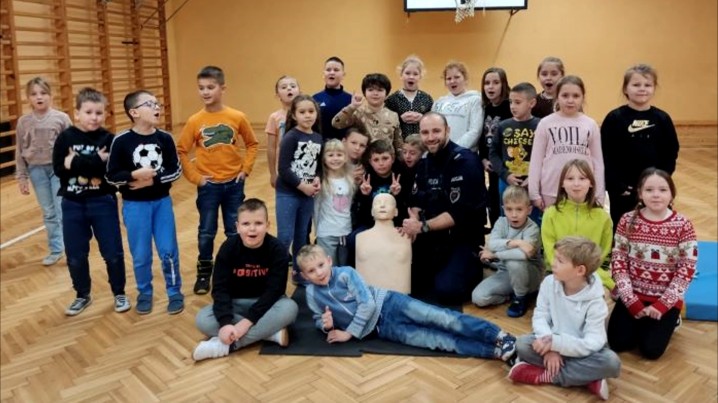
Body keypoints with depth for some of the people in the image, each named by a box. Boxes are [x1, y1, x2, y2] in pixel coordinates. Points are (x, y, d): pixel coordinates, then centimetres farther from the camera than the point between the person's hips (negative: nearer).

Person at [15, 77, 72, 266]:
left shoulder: (61, 118, -5)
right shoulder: (23, 122, 1)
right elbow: (20, 152, 6)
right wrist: (21, 178, 6)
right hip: (37, 170, 2)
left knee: (63, 211, -3)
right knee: (49, 213, 11)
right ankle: (55, 250, 23)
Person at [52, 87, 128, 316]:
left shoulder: (108, 139, -6)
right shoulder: (65, 138, -2)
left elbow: (112, 170, -19)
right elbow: (59, 170, -12)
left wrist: (76, 163, -20)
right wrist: (95, 162, -20)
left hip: (103, 203, -2)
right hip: (72, 205, 2)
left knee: (113, 252, 6)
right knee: (75, 255, 11)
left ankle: (119, 294, 24)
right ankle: (82, 296, 31)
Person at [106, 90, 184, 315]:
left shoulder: (164, 138, -4)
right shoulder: (121, 141, -10)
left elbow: (176, 170, -2)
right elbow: (111, 176, -8)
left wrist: (153, 179, -15)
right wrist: (135, 175, -23)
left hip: (162, 202, 1)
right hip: (134, 206, -1)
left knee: (168, 251, 6)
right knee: (140, 255, 9)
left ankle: (175, 293, 23)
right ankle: (144, 293, 29)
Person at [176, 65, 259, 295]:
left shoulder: (237, 117, -6)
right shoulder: (194, 121, -7)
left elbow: (252, 144, 5)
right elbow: (181, 152, -1)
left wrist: (246, 169, -3)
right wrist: (194, 177, -7)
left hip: (234, 183, 0)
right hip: (208, 185, 0)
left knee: (235, 231, 12)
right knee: (206, 232, 9)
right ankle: (204, 273, 25)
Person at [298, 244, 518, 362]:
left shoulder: (345, 273, -11)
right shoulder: (312, 294, 0)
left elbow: (368, 303, -14)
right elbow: (318, 320, 15)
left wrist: (349, 333, -11)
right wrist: (326, 324, -10)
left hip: (388, 304, -1)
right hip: (381, 328, 1)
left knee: (440, 318, -21)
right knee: (437, 340, -13)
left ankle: (498, 336, -20)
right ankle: (495, 351, -20)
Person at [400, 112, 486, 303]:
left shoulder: (465, 161, -17)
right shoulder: (424, 162, 8)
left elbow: (461, 213, -23)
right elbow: (416, 201, 9)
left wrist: (422, 227, -22)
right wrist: (414, 222, -13)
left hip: (462, 238, -6)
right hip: (432, 237, 7)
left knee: (446, 289, -24)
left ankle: (471, 272, 8)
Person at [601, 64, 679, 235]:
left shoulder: (662, 119, 2)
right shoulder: (614, 118, -7)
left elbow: (671, 154, 4)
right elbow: (605, 156, -9)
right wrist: (618, 185, -14)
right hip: (622, 191, -2)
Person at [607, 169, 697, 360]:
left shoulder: (683, 225, -11)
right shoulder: (628, 221, -7)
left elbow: (687, 269, -10)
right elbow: (618, 260, -5)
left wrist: (662, 305, -14)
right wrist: (631, 301, -12)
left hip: (667, 299, -1)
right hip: (633, 295, 2)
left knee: (651, 349, -11)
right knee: (617, 343, -9)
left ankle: (670, 320, 19)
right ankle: (640, 320, 21)